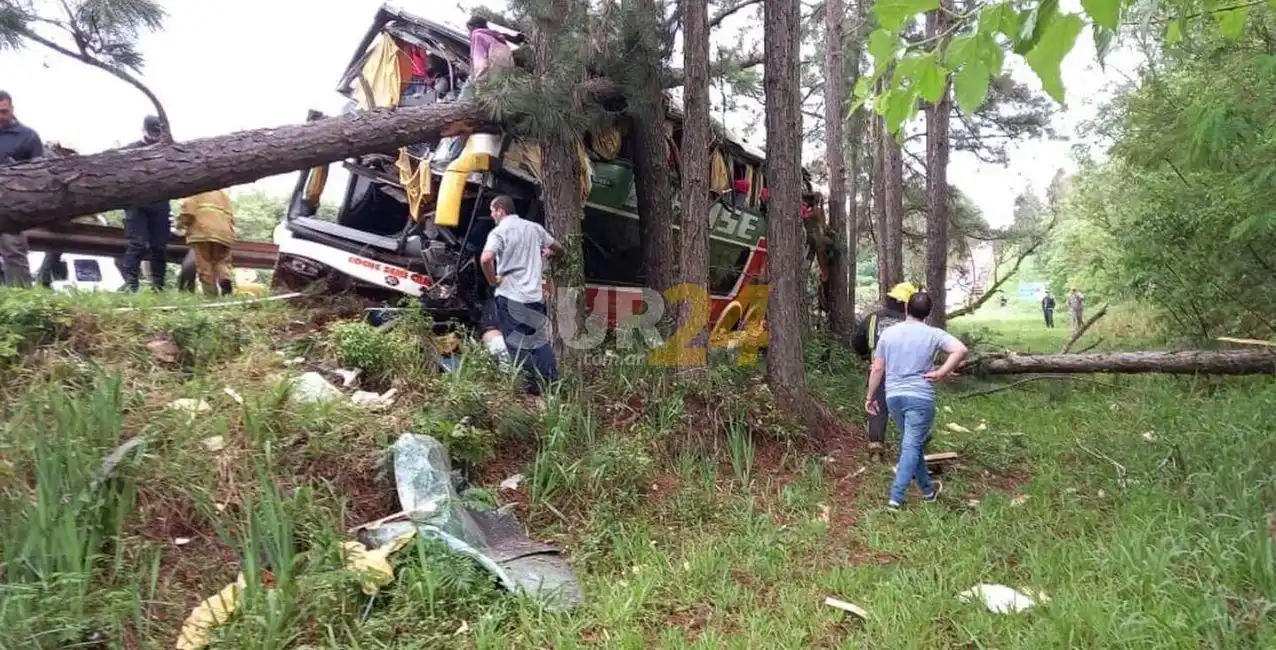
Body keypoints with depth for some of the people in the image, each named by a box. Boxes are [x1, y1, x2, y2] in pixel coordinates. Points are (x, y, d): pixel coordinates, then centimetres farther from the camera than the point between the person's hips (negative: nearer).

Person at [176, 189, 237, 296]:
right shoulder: (223, 194, 29)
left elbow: (188, 208, -1)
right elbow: (231, 216, 22)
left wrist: (181, 224, 11)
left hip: (202, 233, -4)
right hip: (223, 234, 4)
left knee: (205, 267, -3)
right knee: (222, 261, 10)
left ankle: (211, 295, -13)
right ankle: (225, 279, -21)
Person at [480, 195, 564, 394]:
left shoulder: (498, 232, -9)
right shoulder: (534, 228, 9)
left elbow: (485, 259, -26)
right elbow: (558, 249, 19)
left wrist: (492, 280, -11)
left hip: (510, 296, -5)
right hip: (535, 295, 5)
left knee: (517, 345, 5)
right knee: (541, 341, 14)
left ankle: (529, 386, 7)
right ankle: (553, 383, 15)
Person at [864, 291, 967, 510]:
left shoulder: (888, 333, 4)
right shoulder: (933, 334, -4)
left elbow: (877, 369, 6)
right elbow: (961, 350, -21)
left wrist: (870, 396, 14)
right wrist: (941, 373, -12)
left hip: (893, 397, 4)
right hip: (920, 397, -4)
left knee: (912, 443, 19)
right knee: (912, 446, -1)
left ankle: (928, 489, 32)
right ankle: (896, 497, -6)